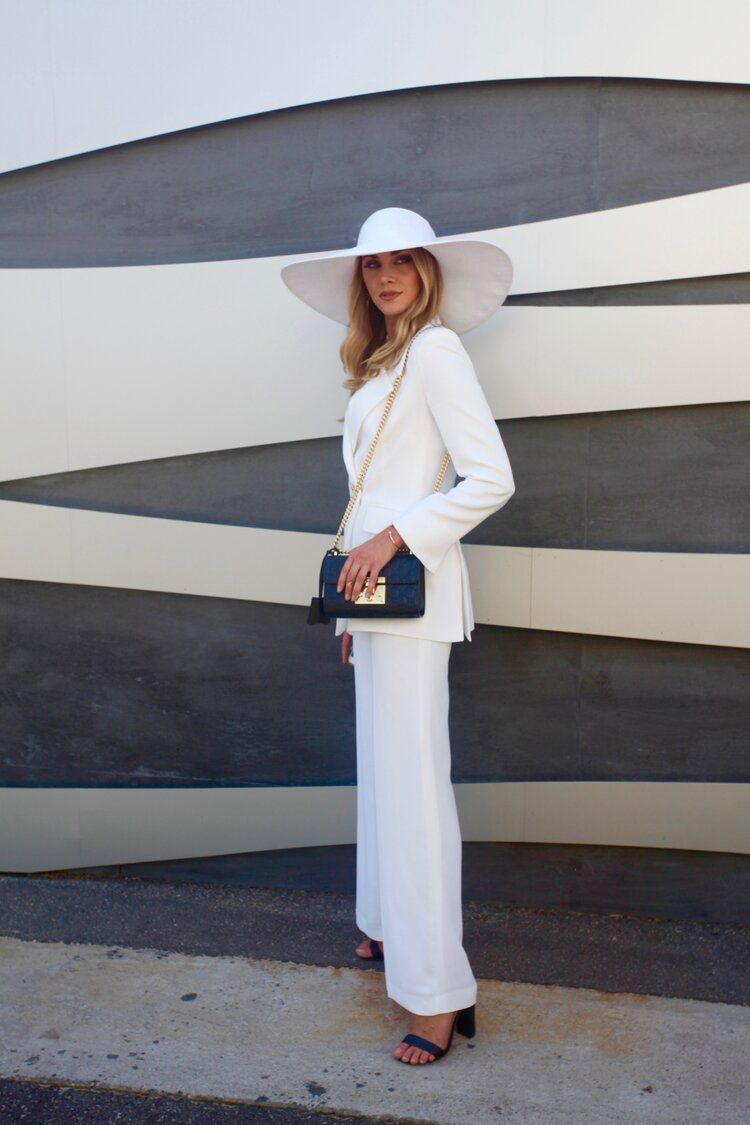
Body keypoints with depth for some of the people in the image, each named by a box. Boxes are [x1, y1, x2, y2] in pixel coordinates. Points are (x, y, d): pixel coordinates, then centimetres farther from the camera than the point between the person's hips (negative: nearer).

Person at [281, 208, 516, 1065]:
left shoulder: (435, 350, -7)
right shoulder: (380, 364, 18)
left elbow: (491, 480, -14)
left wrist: (394, 538, -18)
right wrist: (354, 597, 16)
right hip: (374, 585, 9)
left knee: (411, 777, -8)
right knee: (381, 765, 15)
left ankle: (438, 994, 1)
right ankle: (395, 926, 31)